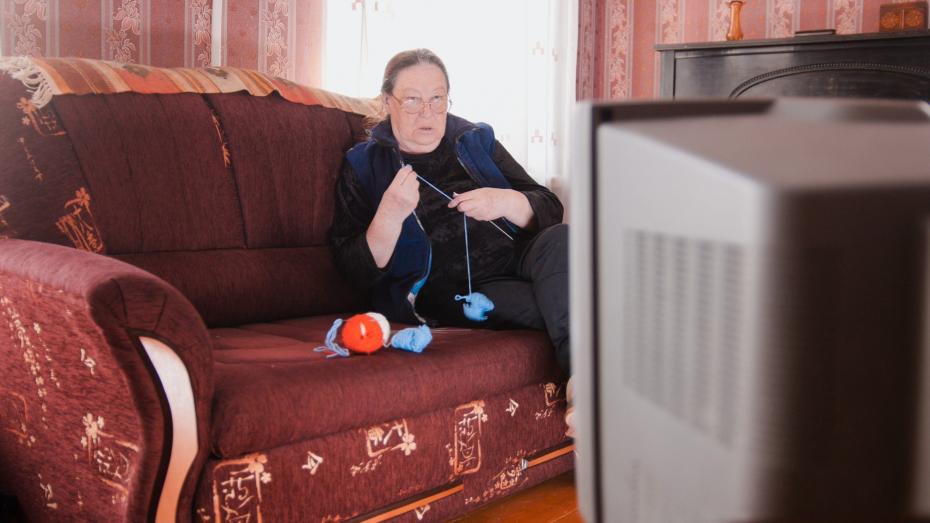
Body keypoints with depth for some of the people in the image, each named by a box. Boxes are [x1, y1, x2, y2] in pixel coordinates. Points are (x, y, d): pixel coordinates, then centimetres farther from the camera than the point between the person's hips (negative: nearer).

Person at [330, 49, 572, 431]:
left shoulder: (477, 141, 18)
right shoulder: (364, 166, 9)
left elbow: (550, 211, 11)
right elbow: (356, 270, 0)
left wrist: (506, 203, -11)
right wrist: (391, 214, -17)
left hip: (517, 257, 4)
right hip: (449, 293, -4)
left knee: (561, 239, -31)